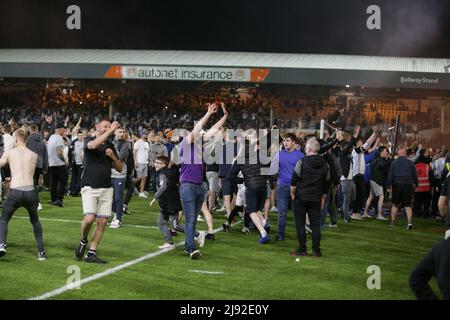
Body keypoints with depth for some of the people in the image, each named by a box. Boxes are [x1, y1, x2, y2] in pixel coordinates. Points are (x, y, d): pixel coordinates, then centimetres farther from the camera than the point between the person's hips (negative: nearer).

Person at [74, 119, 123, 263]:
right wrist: (110, 130, -23)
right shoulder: (89, 141, 0)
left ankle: (91, 254, 7)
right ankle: (83, 242, 11)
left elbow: (120, 168, 16)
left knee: (102, 222, -1)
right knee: (89, 219, -18)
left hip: (106, 188, 5)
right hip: (90, 187, -5)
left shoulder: (110, 146, 15)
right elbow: (93, 145, -27)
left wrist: (113, 156, -3)